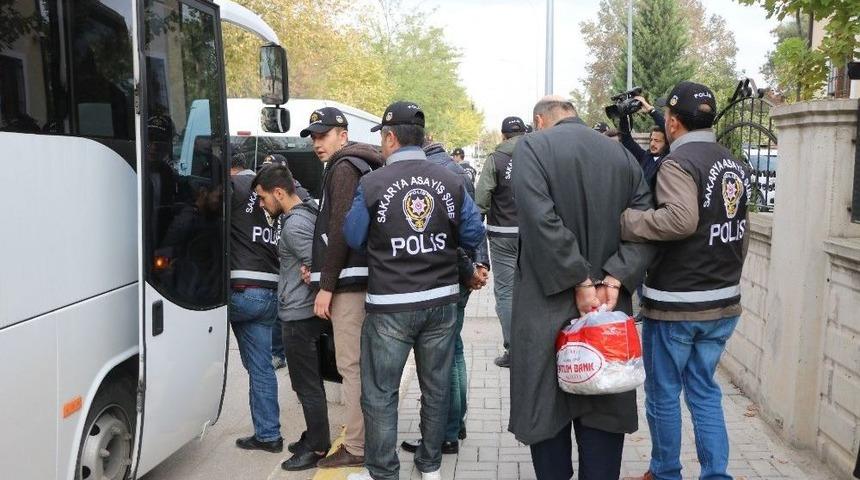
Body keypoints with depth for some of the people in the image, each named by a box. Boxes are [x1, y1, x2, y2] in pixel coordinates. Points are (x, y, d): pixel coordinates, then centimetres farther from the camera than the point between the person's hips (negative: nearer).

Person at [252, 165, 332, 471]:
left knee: (307, 386, 1)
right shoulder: (308, 212, 9)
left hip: (299, 315, -10)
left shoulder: (294, 225, -20)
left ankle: (318, 447, 11)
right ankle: (314, 436, 30)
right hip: (306, 312, 10)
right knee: (311, 383, 18)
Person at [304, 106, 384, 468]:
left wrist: (326, 285, -17)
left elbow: (341, 230, -18)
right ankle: (367, 437, 23)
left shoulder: (344, 167, -9)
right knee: (361, 363, 14)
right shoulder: (357, 166, 21)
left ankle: (356, 448, -1)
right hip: (359, 277, 10)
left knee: (351, 365, -6)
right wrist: (321, 272, 17)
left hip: (348, 280, -10)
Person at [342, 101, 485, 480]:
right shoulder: (450, 181, -4)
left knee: (379, 393, 10)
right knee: (436, 386, 17)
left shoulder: (372, 184, -12)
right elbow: (473, 235, 1)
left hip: (390, 305, -4)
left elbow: (354, 239, -2)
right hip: (441, 300, 4)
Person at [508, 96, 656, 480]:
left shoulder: (532, 147, -5)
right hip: (610, 305, 4)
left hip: (548, 305, -4)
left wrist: (580, 283, -14)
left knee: (547, 408, 9)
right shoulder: (623, 155, 9)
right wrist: (614, 279, -8)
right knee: (605, 410, 12)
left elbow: (542, 221, -18)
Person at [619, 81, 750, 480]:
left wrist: (622, 222, -24)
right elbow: (739, 235, 15)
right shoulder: (736, 166, 10)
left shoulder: (679, 162, -15)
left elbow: (681, 219, -32)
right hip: (724, 302, 7)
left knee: (663, 394, 9)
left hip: (675, 304, -7)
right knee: (704, 390, 17)